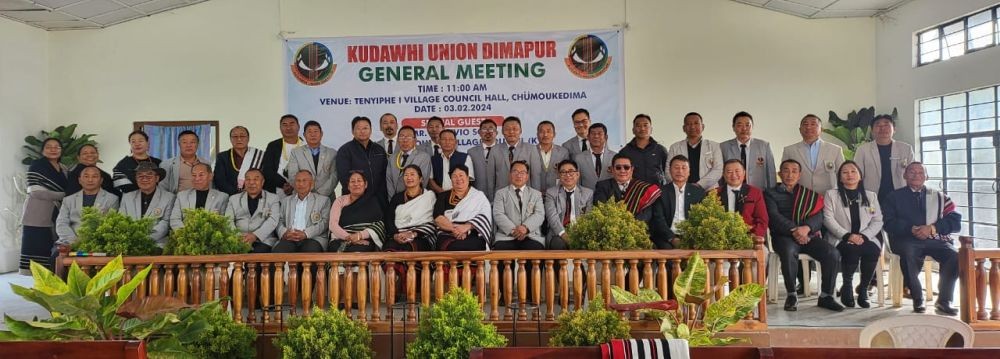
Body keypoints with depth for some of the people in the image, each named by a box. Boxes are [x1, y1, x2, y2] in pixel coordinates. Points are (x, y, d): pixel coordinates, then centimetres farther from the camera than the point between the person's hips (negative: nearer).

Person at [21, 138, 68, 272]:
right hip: (37, 218, -5)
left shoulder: (64, 169, 15)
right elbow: (36, 191, -12)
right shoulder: (37, 165, -2)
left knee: (53, 252, 0)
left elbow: (68, 191, 25)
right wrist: (63, 195, -10)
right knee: (36, 250, -6)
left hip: (57, 217, 5)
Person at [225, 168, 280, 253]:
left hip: (263, 240, -1)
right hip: (239, 240, 1)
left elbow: (273, 220, -2)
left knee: (259, 252, -34)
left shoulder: (273, 198, 13)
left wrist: (255, 235, -19)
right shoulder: (234, 199, 22)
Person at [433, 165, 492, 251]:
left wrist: (466, 226, -17)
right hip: (447, 236, 1)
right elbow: (437, 218, 5)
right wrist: (455, 228, -12)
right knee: (451, 247, -34)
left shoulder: (479, 196, 16)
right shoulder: (443, 196, 20)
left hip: (473, 237, -1)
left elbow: (485, 217, 0)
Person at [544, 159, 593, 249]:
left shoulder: (588, 193, 15)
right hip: (558, 235, 0)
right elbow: (552, 215, -4)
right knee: (558, 243, -33)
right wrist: (563, 233, -22)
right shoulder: (551, 192, 12)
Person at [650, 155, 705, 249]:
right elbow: (658, 219, -2)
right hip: (667, 238, -2)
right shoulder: (661, 192, 7)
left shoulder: (698, 192, 13)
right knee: (667, 247, -32)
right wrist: (672, 238, -16)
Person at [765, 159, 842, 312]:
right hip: (784, 236, -3)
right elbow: (773, 216, -5)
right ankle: (791, 295, -22)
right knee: (789, 252, -37)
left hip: (808, 235, 3)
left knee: (833, 254, -23)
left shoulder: (809, 195, 21)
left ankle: (826, 296, -9)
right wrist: (794, 230, -21)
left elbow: (818, 217, 5)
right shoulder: (771, 193, 12)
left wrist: (806, 228, -19)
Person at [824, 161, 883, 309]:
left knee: (873, 251, -32)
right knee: (852, 249, -36)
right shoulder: (831, 194, 11)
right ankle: (847, 287, -12)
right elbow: (828, 219, -2)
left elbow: (877, 221, 8)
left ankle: (863, 288, -12)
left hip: (866, 239, 2)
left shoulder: (871, 196, 19)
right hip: (841, 239, -2)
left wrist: (863, 236, -11)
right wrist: (847, 235, -16)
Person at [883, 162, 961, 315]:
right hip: (907, 240, -2)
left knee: (954, 256, -28)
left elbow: (955, 222, 8)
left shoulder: (939, 196, 21)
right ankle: (917, 299, -23)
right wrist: (911, 229, -15)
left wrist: (932, 228, -10)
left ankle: (943, 301, -18)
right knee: (908, 253, -36)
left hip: (936, 239, 2)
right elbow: (889, 223, 3)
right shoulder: (894, 197, 17)